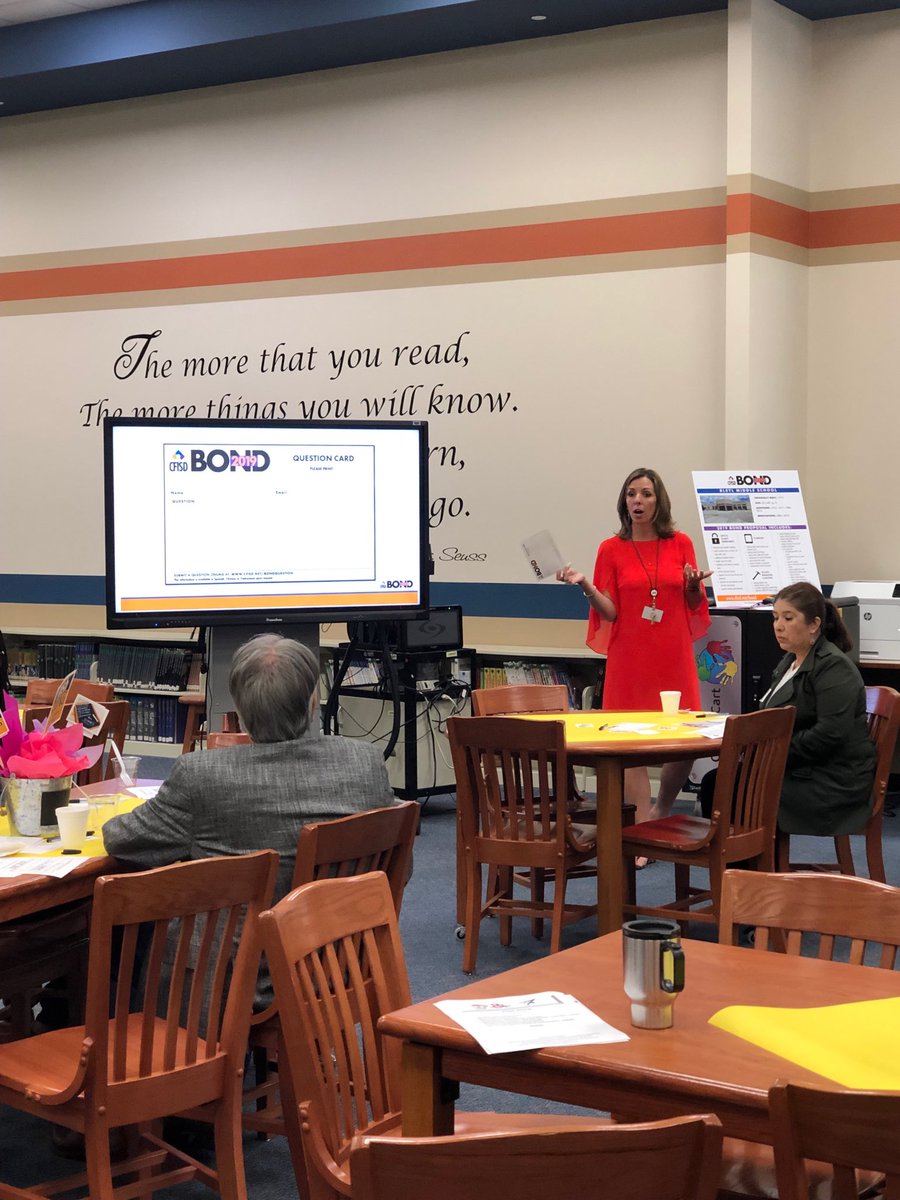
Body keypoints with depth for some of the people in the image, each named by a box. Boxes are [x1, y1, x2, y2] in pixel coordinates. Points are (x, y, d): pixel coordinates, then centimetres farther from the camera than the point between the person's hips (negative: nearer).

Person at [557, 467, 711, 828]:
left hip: (674, 659, 2)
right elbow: (610, 612, -1)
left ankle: (660, 813, 26)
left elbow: (694, 607, 9)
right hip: (629, 661, -1)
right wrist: (585, 585, -16)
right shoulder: (611, 549, 2)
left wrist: (693, 585, -11)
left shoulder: (681, 544, 5)